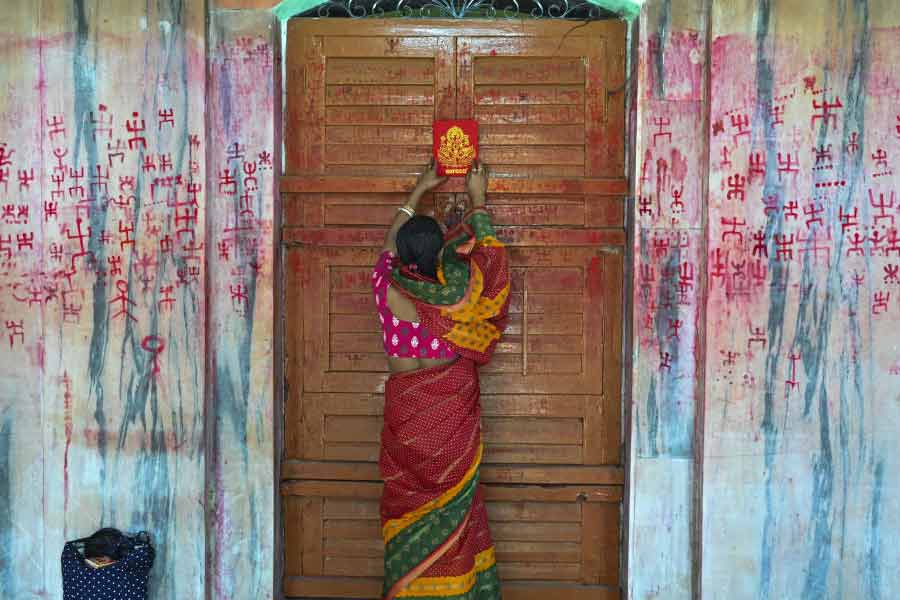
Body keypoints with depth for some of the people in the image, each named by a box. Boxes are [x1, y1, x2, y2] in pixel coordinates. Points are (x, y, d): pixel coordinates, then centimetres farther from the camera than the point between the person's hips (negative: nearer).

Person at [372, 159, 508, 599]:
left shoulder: (386, 286, -9)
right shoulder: (451, 294, -15)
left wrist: (418, 192, 22)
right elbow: (485, 252, 4)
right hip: (451, 411, -2)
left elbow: (389, 244, 13)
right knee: (451, 506, 8)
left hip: (405, 411, 2)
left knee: (408, 505, 11)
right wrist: (477, 199, 16)